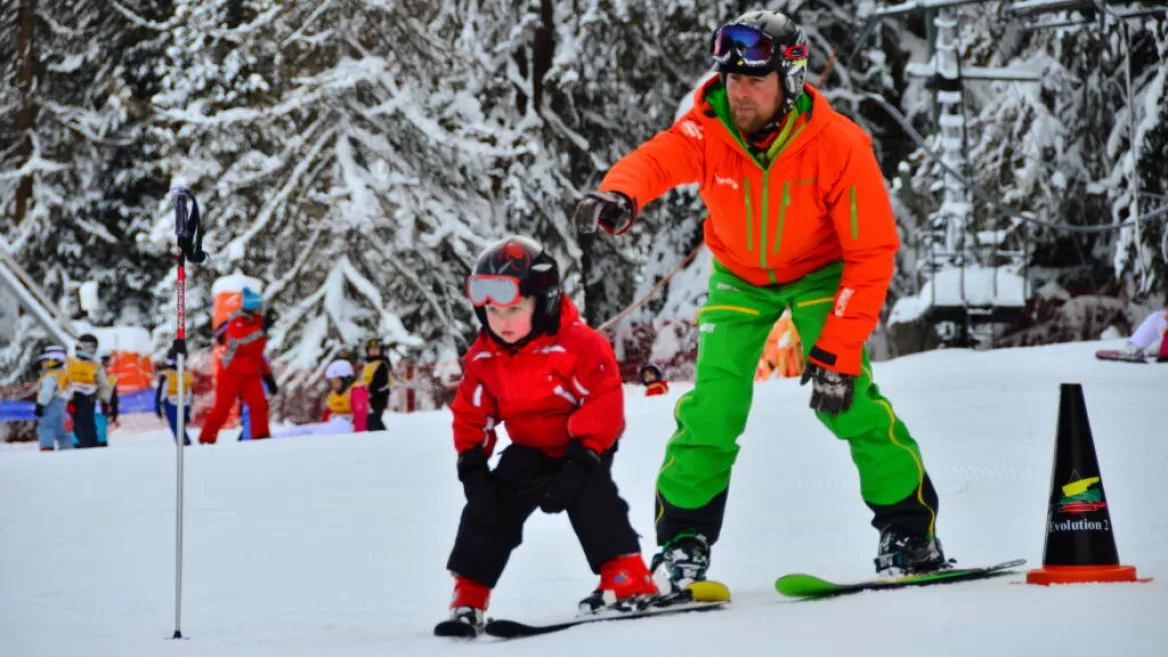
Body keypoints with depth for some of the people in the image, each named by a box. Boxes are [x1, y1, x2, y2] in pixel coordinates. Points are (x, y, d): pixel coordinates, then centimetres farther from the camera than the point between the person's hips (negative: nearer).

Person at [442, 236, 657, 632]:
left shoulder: (578, 345, -25)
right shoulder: (482, 358, -7)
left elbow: (604, 403, -26)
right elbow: (471, 414, 4)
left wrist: (581, 458, -30)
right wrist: (471, 460, -9)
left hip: (583, 448, -5)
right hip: (529, 450, 5)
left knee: (589, 497, -27)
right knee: (490, 505, -5)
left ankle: (628, 578, -25)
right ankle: (469, 595, 1)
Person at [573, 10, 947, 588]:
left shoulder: (838, 146, -28)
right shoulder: (707, 131, -24)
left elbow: (872, 254, -24)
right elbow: (653, 160, -44)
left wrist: (837, 348, -30)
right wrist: (618, 194, -69)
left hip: (820, 273, -2)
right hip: (739, 277, 2)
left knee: (843, 395, -19)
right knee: (713, 403, -11)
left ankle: (910, 530, -4)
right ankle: (684, 541, 3)